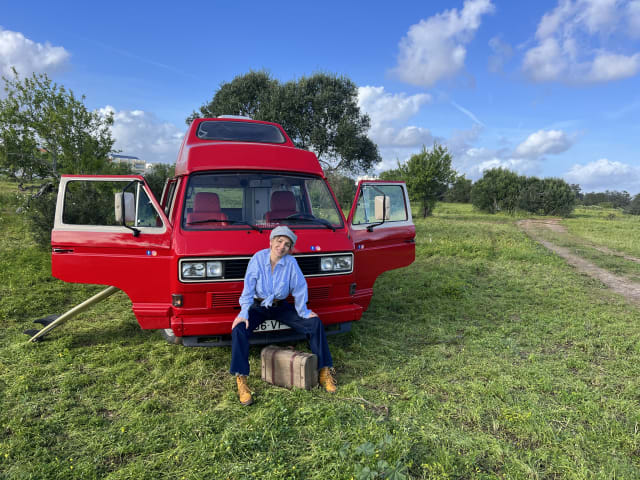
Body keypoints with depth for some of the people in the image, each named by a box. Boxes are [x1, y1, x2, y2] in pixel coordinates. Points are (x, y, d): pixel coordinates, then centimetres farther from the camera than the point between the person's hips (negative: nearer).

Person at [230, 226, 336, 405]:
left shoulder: (291, 263, -11)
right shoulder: (258, 258, -14)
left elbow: (299, 288, -4)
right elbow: (248, 288, -14)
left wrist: (303, 312, -7)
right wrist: (244, 313, -23)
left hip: (281, 306, 2)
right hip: (258, 306, -1)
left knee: (315, 323, -12)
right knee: (239, 329, -29)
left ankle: (324, 372, -1)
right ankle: (241, 380, -23)